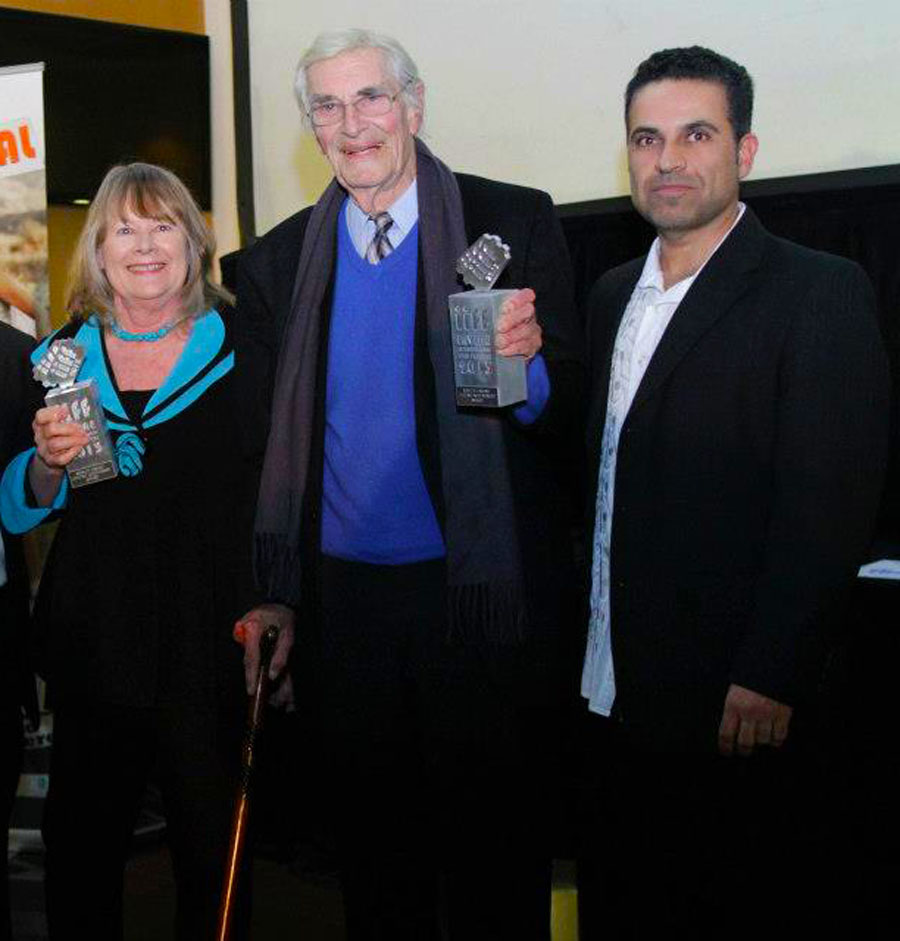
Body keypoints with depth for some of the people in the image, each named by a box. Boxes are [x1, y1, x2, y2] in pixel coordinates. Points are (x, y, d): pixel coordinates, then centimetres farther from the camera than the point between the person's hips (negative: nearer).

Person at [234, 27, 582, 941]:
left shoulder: (515, 222, -3)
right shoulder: (275, 263, 8)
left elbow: (565, 409, -6)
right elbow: (266, 444, 12)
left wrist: (524, 361, -28)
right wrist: (271, 598, 3)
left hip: (477, 590, -3)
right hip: (345, 592, 4)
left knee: (496, 839, 6)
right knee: (371, 843, 15)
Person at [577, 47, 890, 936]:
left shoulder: (819, 293, -9)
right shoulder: (613, 295, 14)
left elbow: (831, 500, -15)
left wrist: (770, 678, -19)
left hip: (736, 701, -6)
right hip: (611, 694, 6)